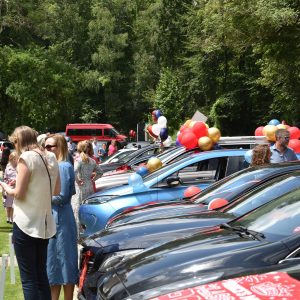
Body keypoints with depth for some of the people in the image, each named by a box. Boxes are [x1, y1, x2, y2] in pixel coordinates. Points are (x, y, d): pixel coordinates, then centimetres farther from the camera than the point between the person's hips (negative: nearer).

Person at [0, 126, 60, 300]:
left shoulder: (26, 157, -13)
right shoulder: (51, 157, 8)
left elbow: (18, 194, -13)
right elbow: (56, 191, 13)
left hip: (26, 224, -7)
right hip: (45, 224, 7)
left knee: (28, 278, 0)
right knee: (41, 275, 15)